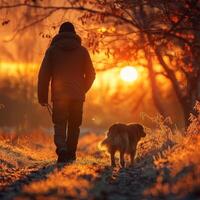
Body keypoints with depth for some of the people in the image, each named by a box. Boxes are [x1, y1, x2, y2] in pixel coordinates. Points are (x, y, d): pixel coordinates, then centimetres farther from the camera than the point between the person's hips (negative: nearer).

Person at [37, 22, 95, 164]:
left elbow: (44, 74, 0)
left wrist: (43, 96, 5)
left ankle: (62, 148, -23)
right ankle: (71, 154, 12)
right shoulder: (82, 51, 7)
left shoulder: (52, 50, 3)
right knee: (74, 126, 12)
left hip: (59, 95, -1)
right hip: (77, 96, 1)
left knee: (60, 124, 0)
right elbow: (91, 74, 9)